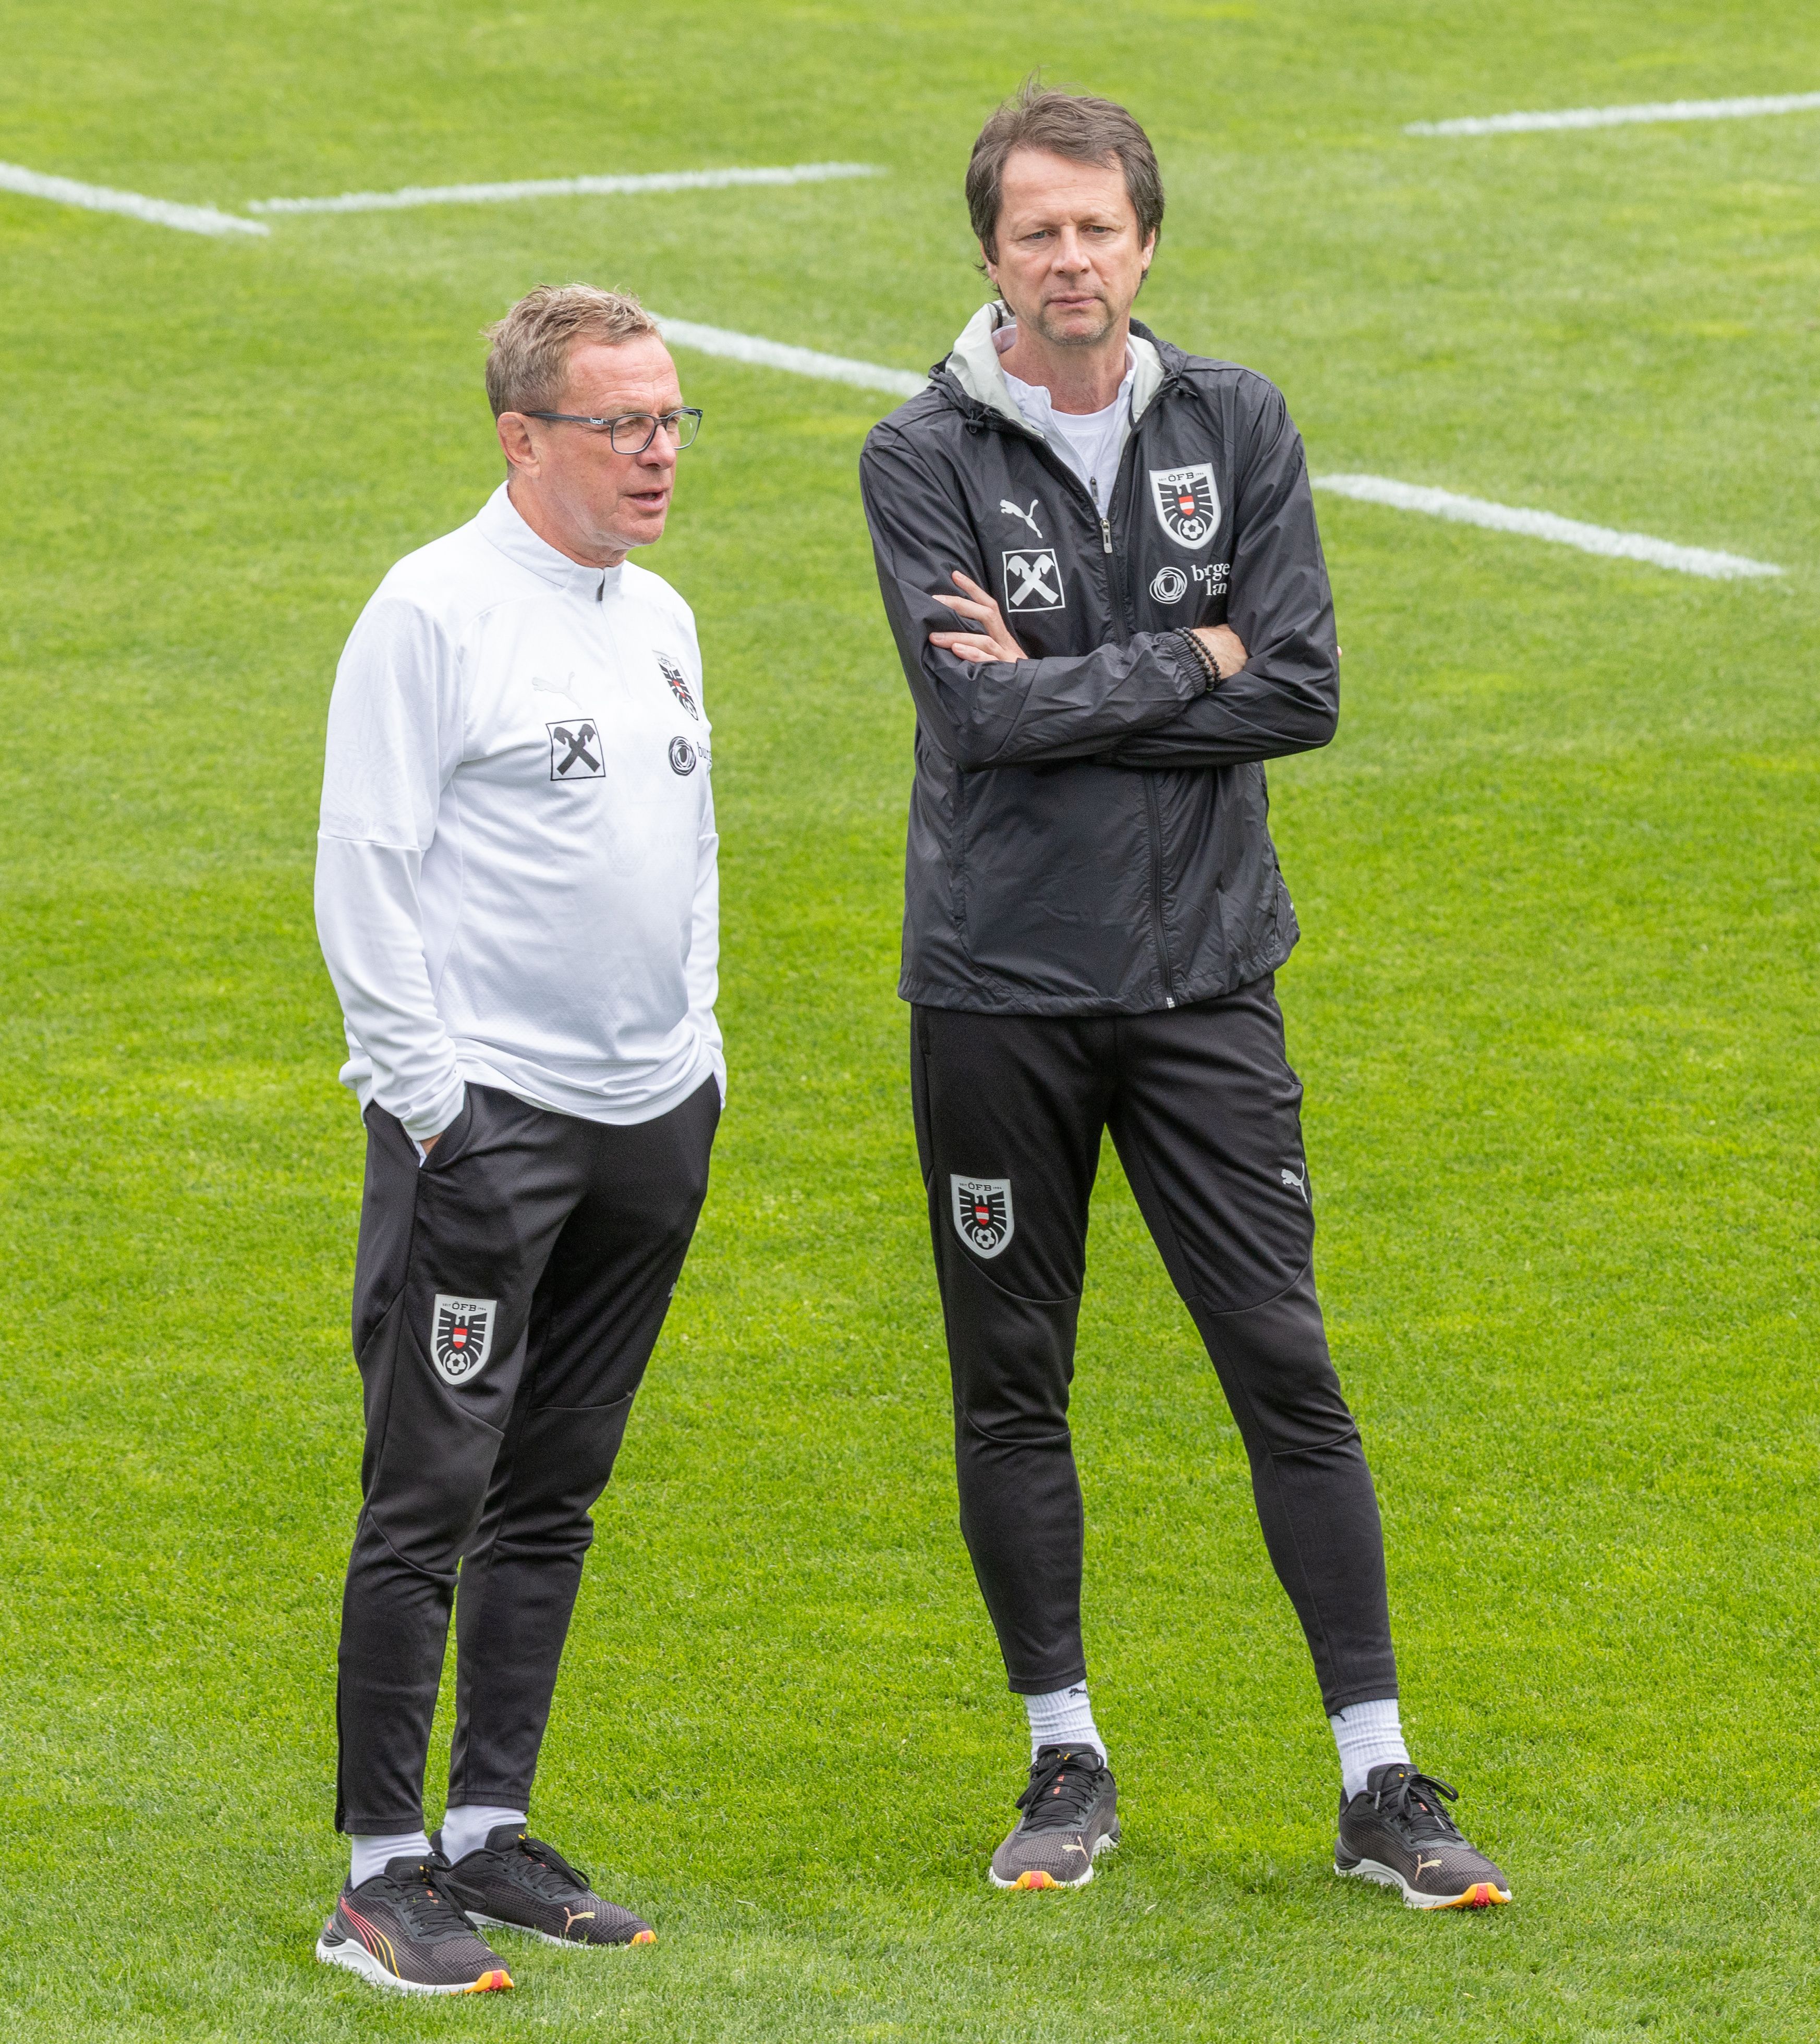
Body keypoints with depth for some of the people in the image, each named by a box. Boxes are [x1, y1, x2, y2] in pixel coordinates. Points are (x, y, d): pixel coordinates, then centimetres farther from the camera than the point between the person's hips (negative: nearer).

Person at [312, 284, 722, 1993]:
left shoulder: (662, 622, 15)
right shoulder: (433, 613, -9)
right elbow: (363, 870, -11)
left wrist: (698, 1050, 18)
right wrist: (426, 1094, -14)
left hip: (650, 1127, 7)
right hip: (482, 1121, -7)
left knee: (554, 1496, 11)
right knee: (428, 1499, -7)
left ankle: (491, 1833, 18)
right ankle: (381, 1870, -4)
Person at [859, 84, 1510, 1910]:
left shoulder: (1237, 427, 3)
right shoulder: (924, 458, -5)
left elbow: (1301, 694, -6)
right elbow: (976, 714, -17)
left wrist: (1063, 691, -12)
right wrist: (1190, 659, -11)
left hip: (1203, 974, 1)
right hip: (997, 993, -1)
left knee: (1285, 1366, -1)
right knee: (1009, 1389, 6)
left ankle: (1379, 1780, 3)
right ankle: (1068, 1762, 20)